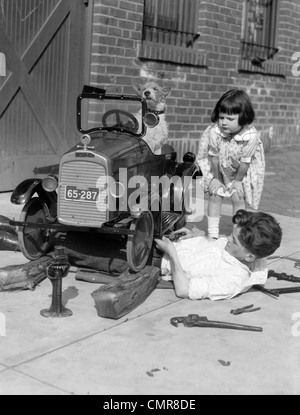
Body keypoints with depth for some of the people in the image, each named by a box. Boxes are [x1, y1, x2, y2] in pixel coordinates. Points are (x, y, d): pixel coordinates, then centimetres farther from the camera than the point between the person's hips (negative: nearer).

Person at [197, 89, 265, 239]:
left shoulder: (251, 136, -34)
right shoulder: (214, 132, -31)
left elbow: (244, 162, -22)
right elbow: (214, 157, -19)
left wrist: (238, 181, -11)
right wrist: (216, 179, -10)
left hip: (240, 170, -1)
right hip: (218, 168, 1)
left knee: (238, 199, -2)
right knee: (215, 196, 1)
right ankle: (212, 233, 12)